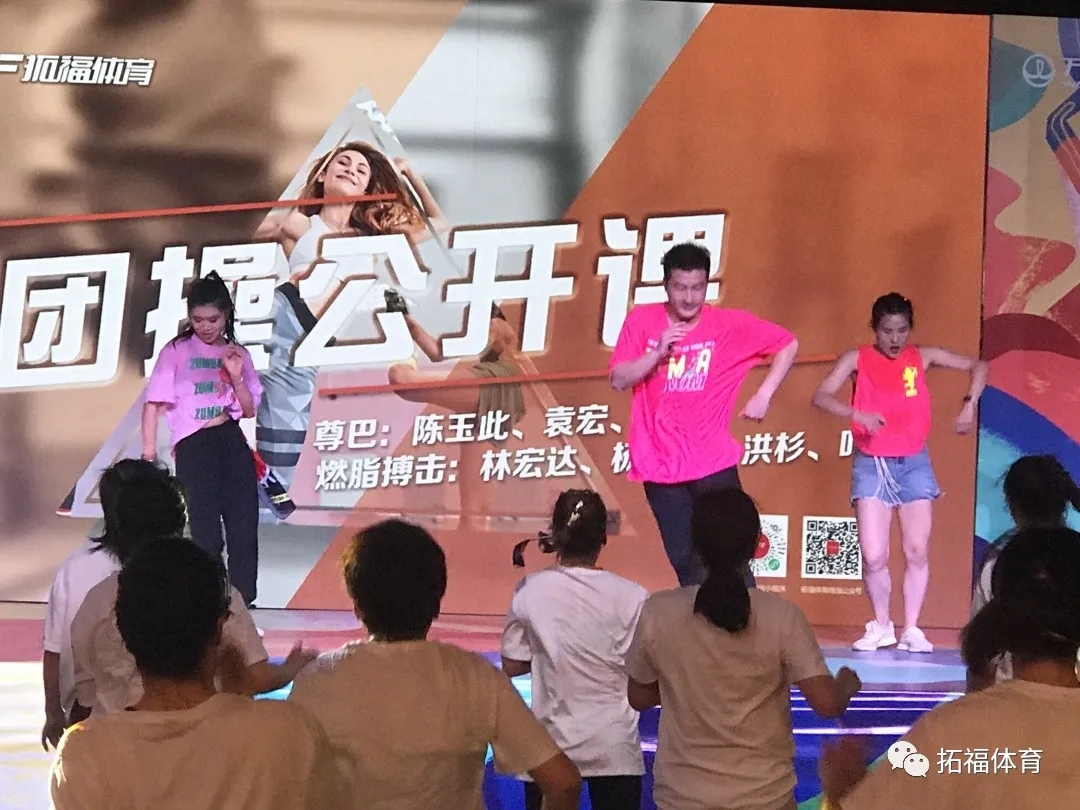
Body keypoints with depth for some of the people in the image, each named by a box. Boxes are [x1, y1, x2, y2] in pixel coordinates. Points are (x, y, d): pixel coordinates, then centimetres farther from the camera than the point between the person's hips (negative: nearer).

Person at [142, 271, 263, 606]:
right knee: (206, 530, -2)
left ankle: (243, 602, 8)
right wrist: (148, 451, -8)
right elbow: (153, 403, -1)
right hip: (194, 445, -4)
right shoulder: (176, 351, 0)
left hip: (232, 441, 4)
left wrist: (236, 378, -5)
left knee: (244, 525, 1)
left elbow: (249, 410, 11)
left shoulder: (238, 354, 10)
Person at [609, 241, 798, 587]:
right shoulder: (642, 320, -1)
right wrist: (657, 353, -20)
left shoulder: (731, 324, -4)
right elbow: (618, 380, -5)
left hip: (713, 464, -2)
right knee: (683, 561, 7)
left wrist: (763, 396, -2)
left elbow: (788, 344, 5)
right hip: (660, 465, 2)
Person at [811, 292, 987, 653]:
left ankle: (912, 630, 9)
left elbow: (978, 366, 10)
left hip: (914, 462, 2)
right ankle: (881, 626, 12)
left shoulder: (922, 357, 2)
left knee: (917, 552, -2)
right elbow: (821, 396, -13)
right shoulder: (858, 359, -3)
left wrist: (969, 405, -5)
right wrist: (857, 414, -29)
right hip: (871, 464, -2)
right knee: (873, 555, -8)